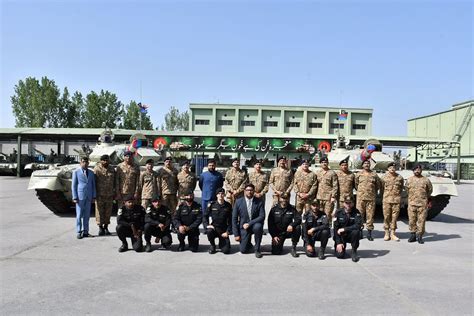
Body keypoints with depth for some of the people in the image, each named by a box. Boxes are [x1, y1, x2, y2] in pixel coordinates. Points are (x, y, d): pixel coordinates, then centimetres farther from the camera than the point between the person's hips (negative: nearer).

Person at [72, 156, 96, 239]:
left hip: (88, 197, 4)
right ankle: (79, 232, 5)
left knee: (87, 215, 6)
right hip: (80, 196, -4)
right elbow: (74, 185, -1)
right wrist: (75, 197, -7)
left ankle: (85, 232, 12)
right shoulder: (76, 172, 1)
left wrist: (94, 197, 7)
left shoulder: (91, 173, 12)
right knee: (79, 215, -1)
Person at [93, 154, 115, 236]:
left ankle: (106, 227, 18)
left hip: (109, 195, 3)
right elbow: (94, 181, -3)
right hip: (100, 194, -3)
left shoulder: (112, 169, 10)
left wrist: (114, 192, 12)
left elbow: (114, 182, 15)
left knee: (108, 211, 7)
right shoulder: (97, 169, -3)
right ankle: (100, 227, 10)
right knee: (99, 211, -1)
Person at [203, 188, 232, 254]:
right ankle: (212, 246, -4)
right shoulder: (211, 204, -2)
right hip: (214, 227, 0)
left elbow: (230, 220, 2)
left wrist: (227, 232, -6)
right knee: (209, 231, -36)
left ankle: (221, 243, 24)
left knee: (226, 250, -14)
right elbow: (205, 216, 4)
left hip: (223, 230, 0)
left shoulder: (228, 206, 0)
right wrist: (207, 225, -12)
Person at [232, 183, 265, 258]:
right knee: (243, 250, -9)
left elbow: (262, 217, -15)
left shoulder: (259, 202, -8)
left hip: (255, 225, 0)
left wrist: (249, 223, -25)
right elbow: (234, 218, -4)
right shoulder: (238, 202, -6)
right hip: (244, 227, 1)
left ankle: (257, 249, -14)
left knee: (258, 226, -36)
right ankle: (248, 243, 30)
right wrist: (236, 234, -7)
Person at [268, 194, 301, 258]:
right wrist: (274, 236, -10)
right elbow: (270, 224, -1)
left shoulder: (291, 209, -1)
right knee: (276, 252, -18)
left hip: (288, 231, 1)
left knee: (297, 228, -29)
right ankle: (279, 243, 19)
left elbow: (298, 219, -10)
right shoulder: (274, 209, -2)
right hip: (278, 233, -1)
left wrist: (292, 225, -31)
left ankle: (293, 248, -13)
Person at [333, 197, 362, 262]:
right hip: (341, 236, 0)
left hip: (350, 235, 0)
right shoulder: (338, 212, -9)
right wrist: (338, 243, -17)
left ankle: (354, 252, -12)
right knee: (339, 255, -19)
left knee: (356, 232, -33)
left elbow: (358, 225, -25)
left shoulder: (356, 212, -10)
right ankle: (342, 248, 19)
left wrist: (344, 229, -24)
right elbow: (335, 229, -10)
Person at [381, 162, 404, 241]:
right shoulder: (385, 177, 3)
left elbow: (401, 188, 17)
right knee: (386, 217, 1)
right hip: (387, 200, -1)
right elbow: (382, 188, 11)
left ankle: (392, 234, 10)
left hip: (397, 200, 1)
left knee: (394, 217, 2)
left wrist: (398, 194, 13)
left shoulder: (400, 177, 6)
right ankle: (387, 233, 11)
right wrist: (386, 194, 10)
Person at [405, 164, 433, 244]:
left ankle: (419, 236, 7)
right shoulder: (409, 180, 7)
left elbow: (430, 190, 15)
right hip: (412, 203, 1)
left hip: (422, 204, -1)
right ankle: (413, 235, 14)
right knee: (412, 220, 3)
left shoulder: (426, 180, 3)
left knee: (421, 220, -1)